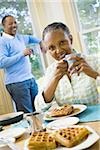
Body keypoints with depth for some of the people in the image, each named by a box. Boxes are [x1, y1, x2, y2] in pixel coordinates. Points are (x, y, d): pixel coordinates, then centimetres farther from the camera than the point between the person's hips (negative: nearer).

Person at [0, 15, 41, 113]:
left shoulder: (20, 37, 16)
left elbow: (30, 38, 40)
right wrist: (22, 54, -17)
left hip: (30, 79, 8)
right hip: (16, 83, -8)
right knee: (27, 114, -8)